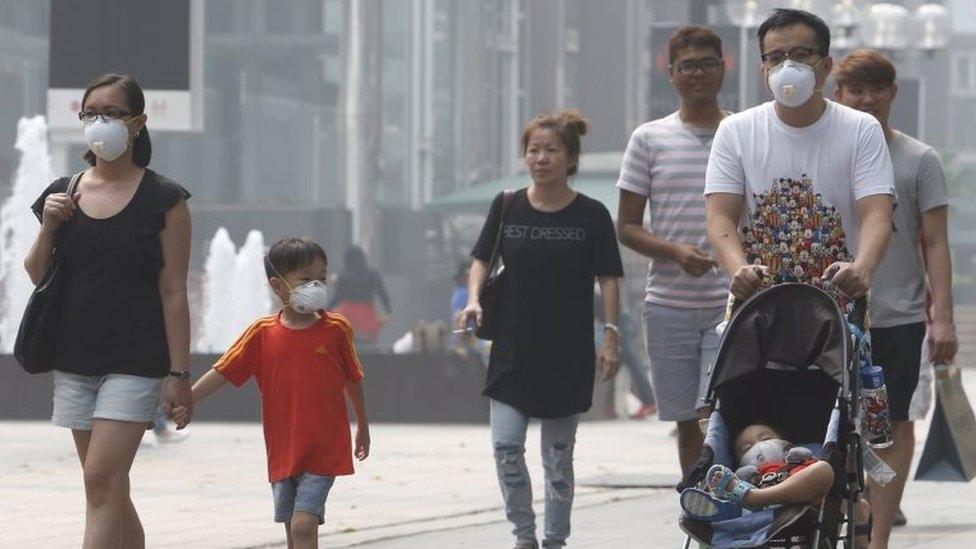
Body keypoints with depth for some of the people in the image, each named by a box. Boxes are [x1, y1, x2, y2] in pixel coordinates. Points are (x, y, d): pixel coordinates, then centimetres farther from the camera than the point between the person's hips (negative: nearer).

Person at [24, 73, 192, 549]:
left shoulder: (162, 200, -3)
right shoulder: (63, 194, 10)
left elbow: (173, 293, -5)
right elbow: (36, 276, 14)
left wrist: (178, 372, -9)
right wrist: (48, 227, -5)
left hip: (136, 361, -5)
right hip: (75, 360, 5)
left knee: (102, 479, -17)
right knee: (110, 490, 10)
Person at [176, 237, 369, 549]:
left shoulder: (336, 329, -2)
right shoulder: (262, 334, 0)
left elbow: (353, 380, 11)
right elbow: (223, 372, -2)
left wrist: (363, 426, 22)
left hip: (324, 451, -3)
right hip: (282, 451, 3)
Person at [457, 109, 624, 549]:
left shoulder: (591, 216, -3)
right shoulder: (507, 207, 3)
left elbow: (608, 280, -2)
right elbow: (482, 258, 11)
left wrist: (610, 338, -8)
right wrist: (473, 299, -8)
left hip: (568, 354, -2)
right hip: (513, 349, 2)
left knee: (558, 455, 6)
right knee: (506, 445, -9)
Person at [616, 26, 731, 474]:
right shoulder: (650, 140, 6)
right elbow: (627, 227, 5)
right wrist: (676, 253, -13)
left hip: (732, 304, -2)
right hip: (669, 305, 2)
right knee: (687, 425, 9)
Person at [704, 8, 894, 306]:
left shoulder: (862, 131, 3)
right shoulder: (735, 132, 7)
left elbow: (876, 215, -8)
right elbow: (721, 217, -2)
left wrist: (861, 268, -31)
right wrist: (739, 269, -25)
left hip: (838, 300, -1)